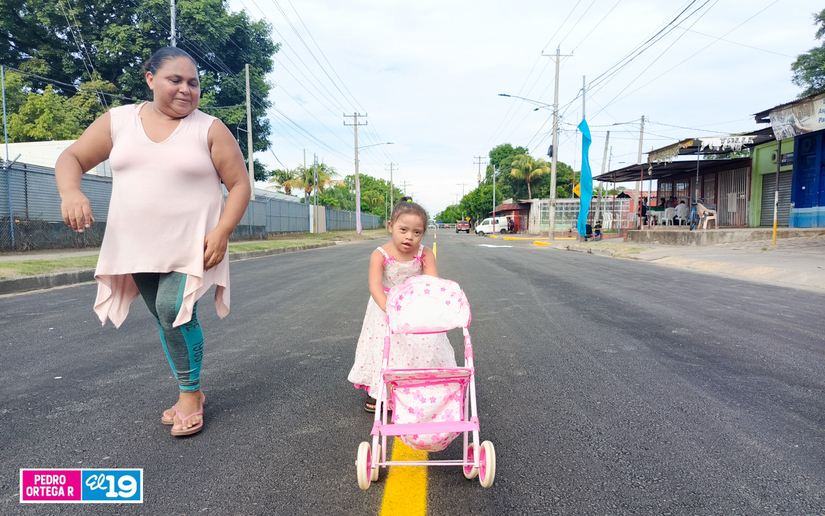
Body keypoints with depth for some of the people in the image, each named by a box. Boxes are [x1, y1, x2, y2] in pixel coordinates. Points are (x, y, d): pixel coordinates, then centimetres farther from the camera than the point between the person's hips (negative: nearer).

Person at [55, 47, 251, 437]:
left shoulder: (210, 130, -4)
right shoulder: (118, 121, 5)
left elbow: (239, 185, -5)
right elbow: (71, 159, 8)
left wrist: (221, 233, -17)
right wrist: (70, 191, -15)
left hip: (191, 246, -4)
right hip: (137, 248, 4)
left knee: (173, 310, -19)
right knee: (166, 318, 11)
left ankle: (191, 392, 2)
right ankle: (188, 394, 27)